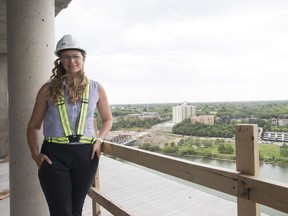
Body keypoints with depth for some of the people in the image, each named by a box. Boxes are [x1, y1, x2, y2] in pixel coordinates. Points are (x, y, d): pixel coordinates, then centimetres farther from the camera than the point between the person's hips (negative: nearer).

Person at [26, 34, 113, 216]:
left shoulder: (96, 89, 6)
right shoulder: (48, 89, 3)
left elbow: (107, 119, 18)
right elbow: (34, 126, 8)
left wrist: (99, 139, 1)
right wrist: (35, 154, -5)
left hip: (85, 154, 2)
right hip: (54, 155, -1)